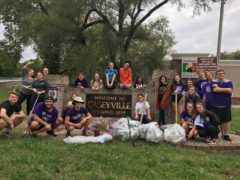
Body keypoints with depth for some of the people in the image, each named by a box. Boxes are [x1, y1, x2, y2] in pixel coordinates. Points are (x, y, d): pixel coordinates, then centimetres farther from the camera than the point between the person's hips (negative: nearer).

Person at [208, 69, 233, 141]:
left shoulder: (228, 82, 5)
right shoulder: (214, 82, 3)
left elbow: (230, 91, -10)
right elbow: (215, 90, -16)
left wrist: (219, 89, -9)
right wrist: (225, 89, -8)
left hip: (226, 105, 1)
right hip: (215, 105, -1)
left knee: (225, 120, 5)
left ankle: (226, 134, 16)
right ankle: (222, 134, 18)